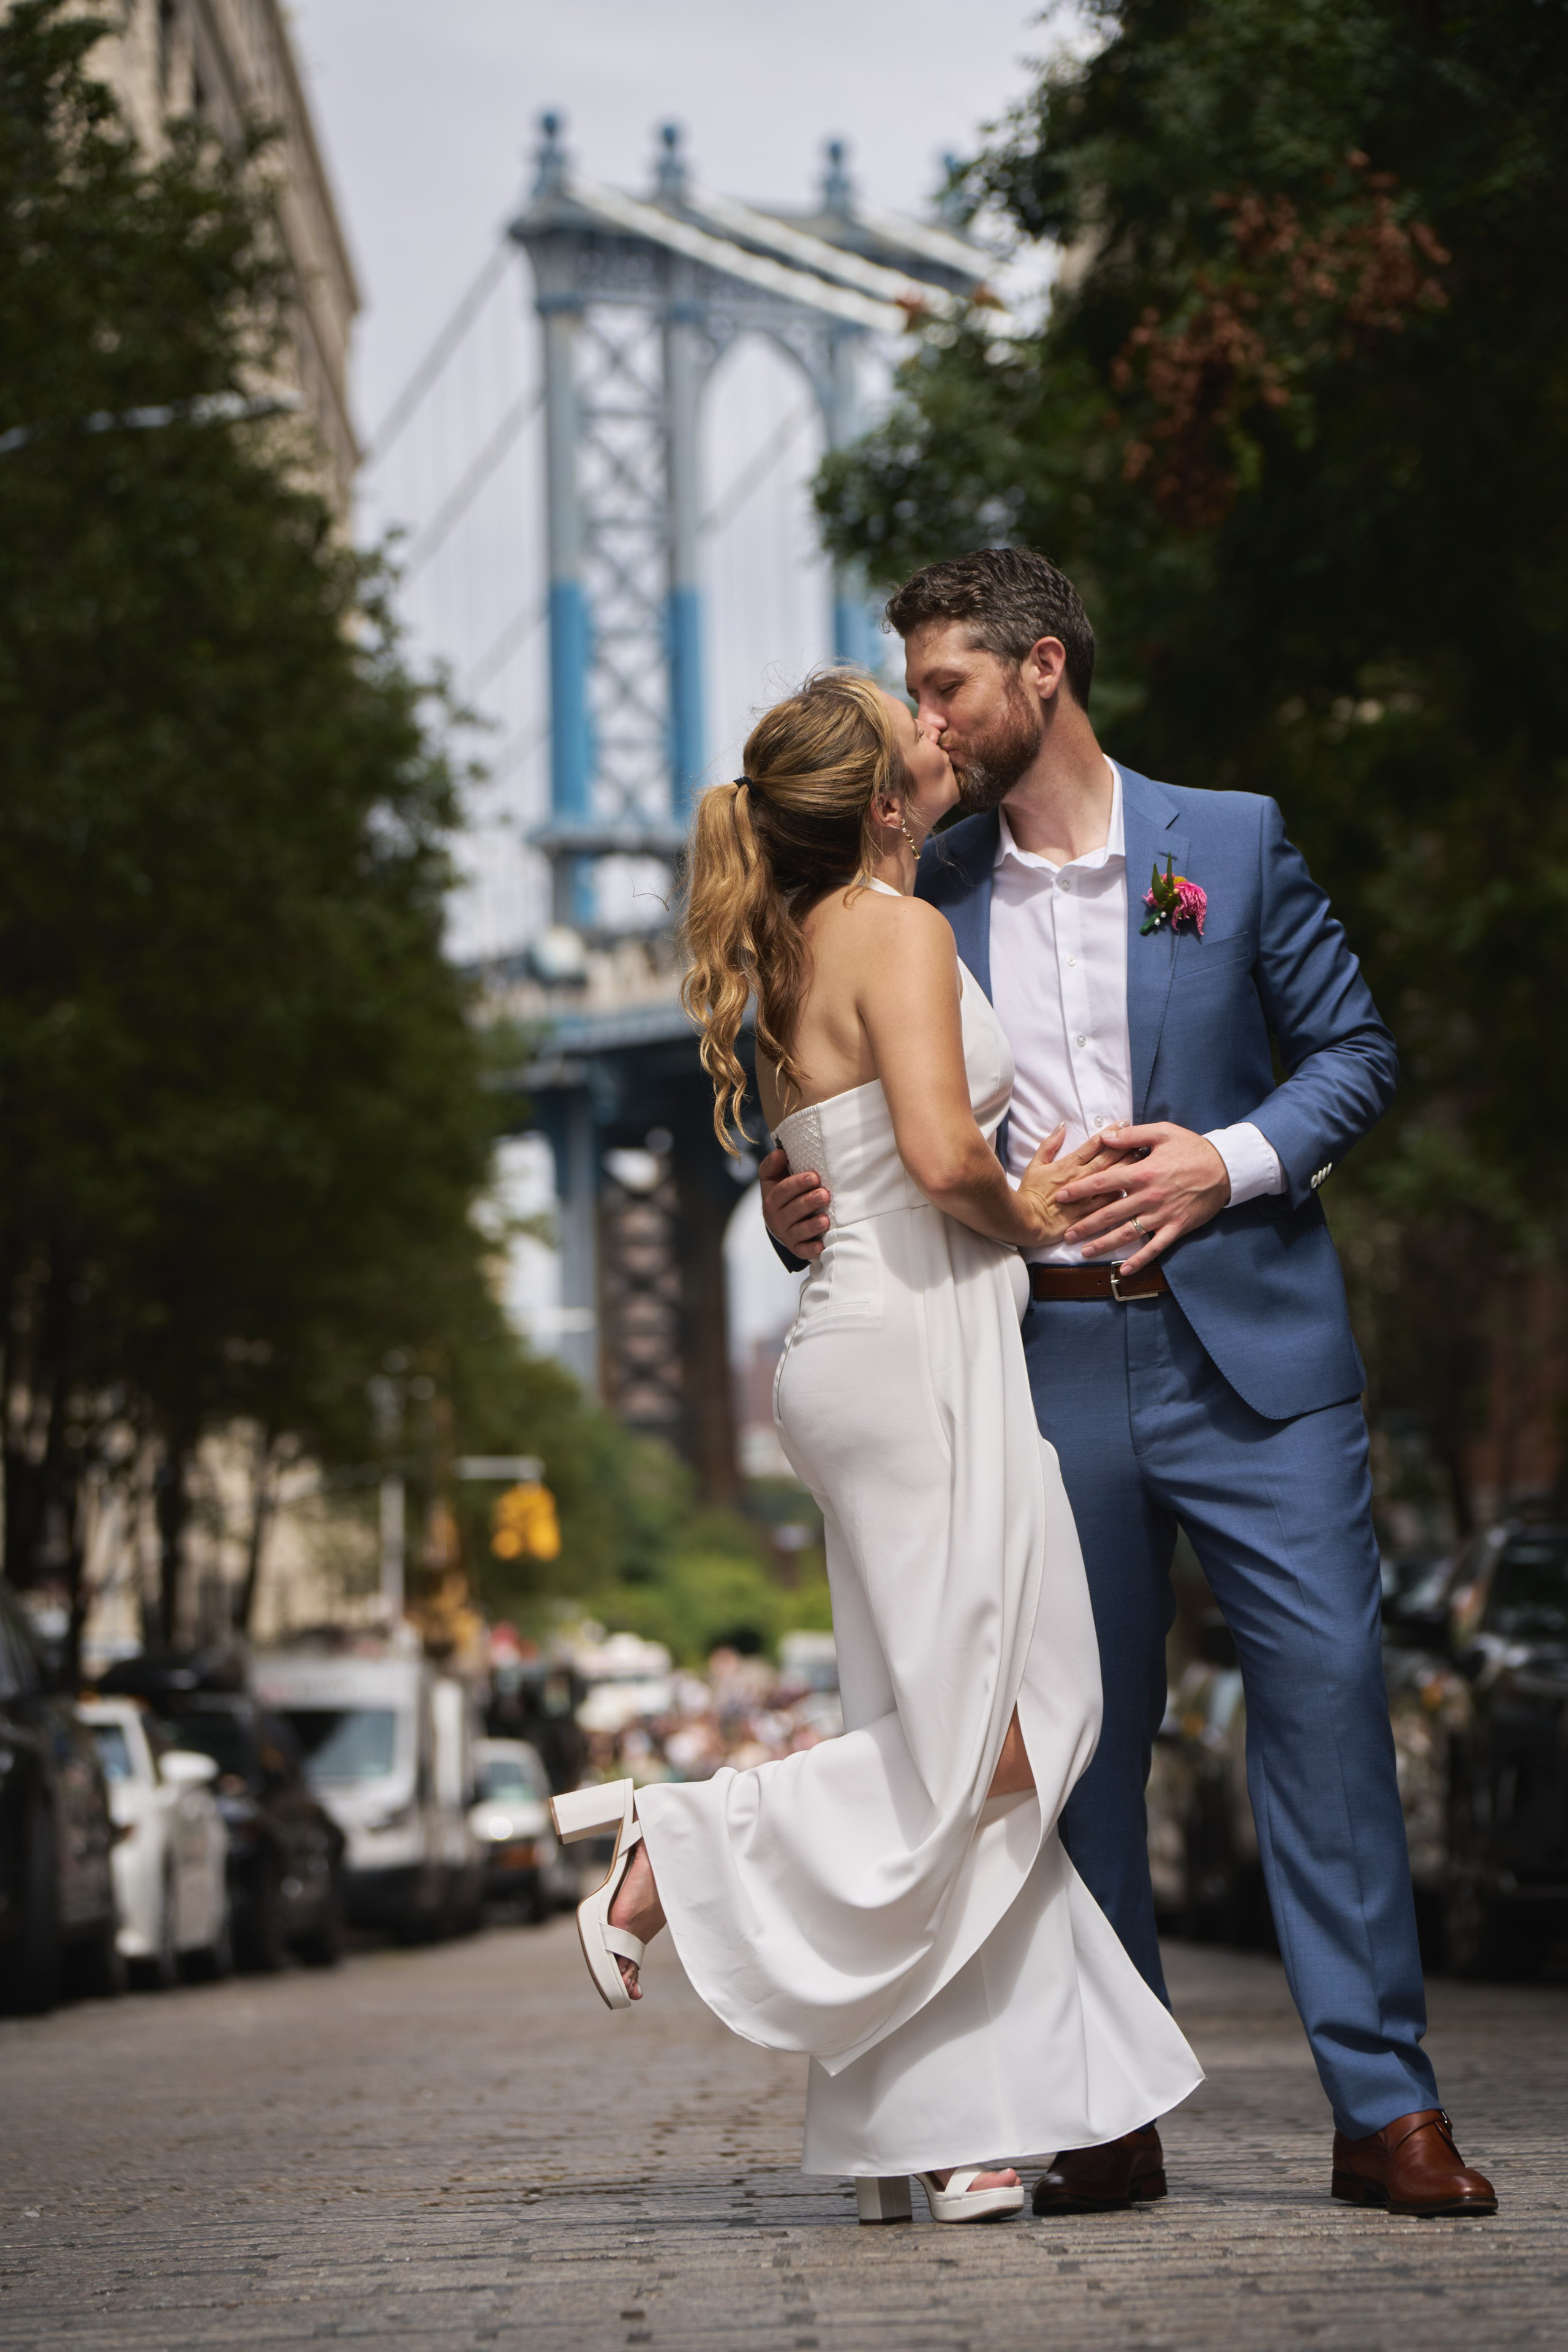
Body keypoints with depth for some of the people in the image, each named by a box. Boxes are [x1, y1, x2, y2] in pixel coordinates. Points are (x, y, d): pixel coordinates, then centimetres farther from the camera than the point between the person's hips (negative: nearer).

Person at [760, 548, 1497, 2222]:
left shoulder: (1232, 843, 5)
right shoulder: (928, 898, 10)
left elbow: (1353, 1049, 7)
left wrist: (1232, 1160, -9)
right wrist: (802, 1205, -5)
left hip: (1244, 1345, -2)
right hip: (1040, 1359, 2)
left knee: (1326, 1693, -7)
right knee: (1077, 1737, 4)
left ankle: (1385, 2111, -2)